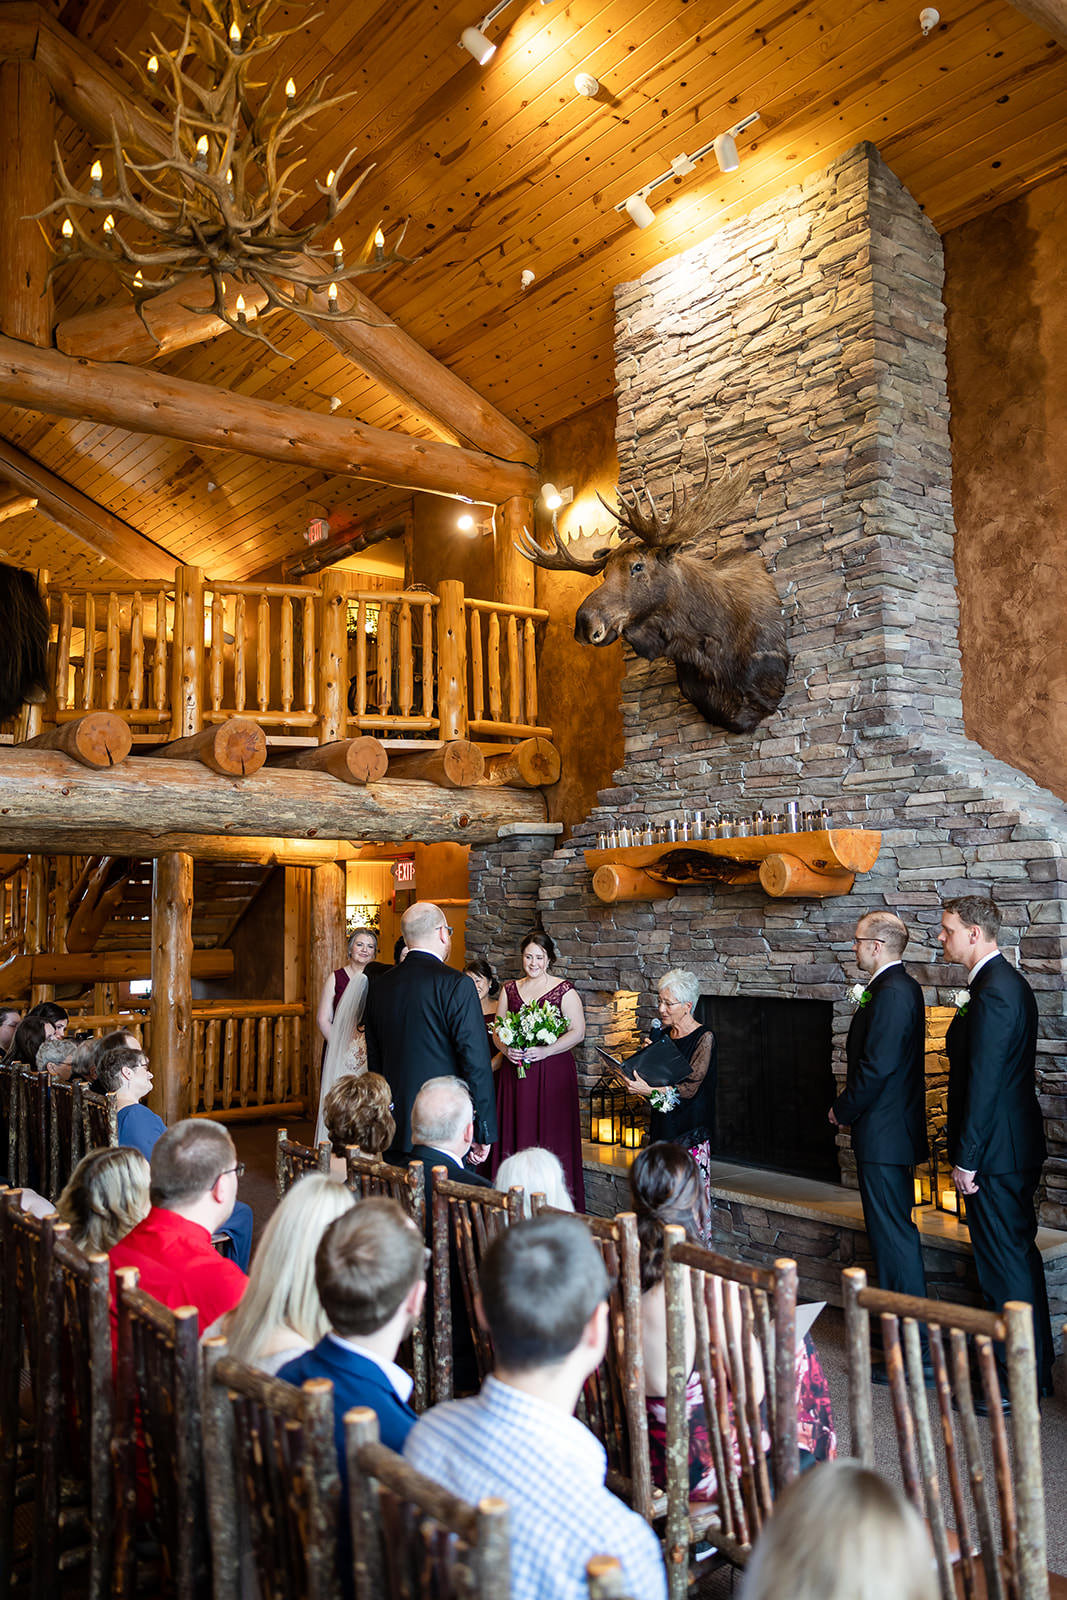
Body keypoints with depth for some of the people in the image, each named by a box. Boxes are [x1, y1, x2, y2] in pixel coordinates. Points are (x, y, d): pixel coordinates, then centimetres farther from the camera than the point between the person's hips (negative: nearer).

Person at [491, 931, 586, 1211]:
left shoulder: (564, 989, -2)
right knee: (516, 1133, 3)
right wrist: (506, 1049, -7)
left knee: (552, 1133, -3)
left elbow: (578, 1032, -6)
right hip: (516, 1071, 4)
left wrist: (545, 1051, -17)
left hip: (553, 1072, -4)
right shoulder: (510, 989, 11)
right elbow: (497, 1029, 13)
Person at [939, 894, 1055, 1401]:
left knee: (1006, 1265, 1)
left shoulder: (992, 994, -22)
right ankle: (1037, 1359, 33)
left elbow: (982, 1084, -23)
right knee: (1018, 1254, 20)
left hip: (996, 1151, -10)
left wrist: (966, 1159, -18)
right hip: (1017, 1145, 10)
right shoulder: (1009, 982, 10)